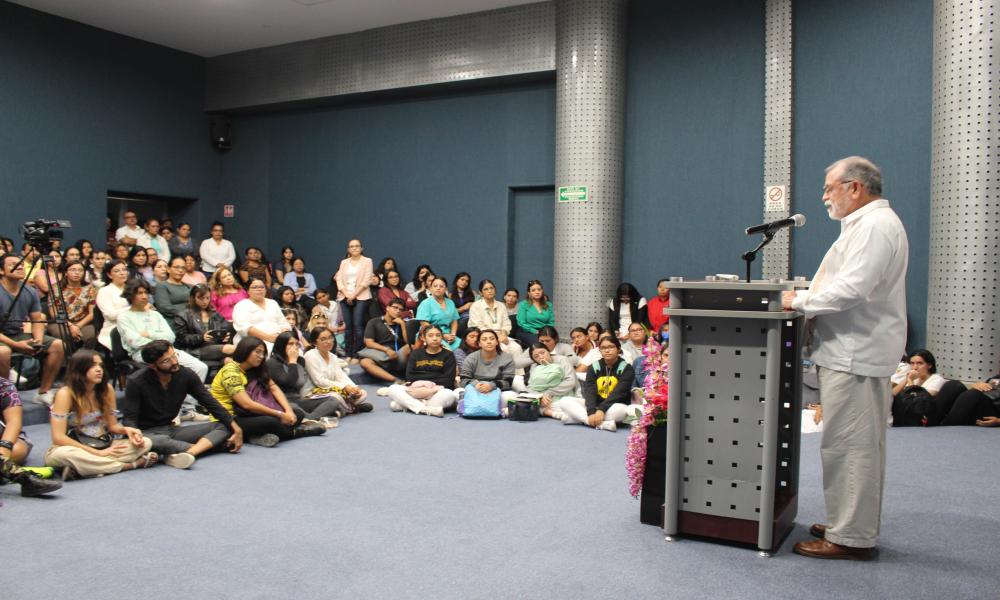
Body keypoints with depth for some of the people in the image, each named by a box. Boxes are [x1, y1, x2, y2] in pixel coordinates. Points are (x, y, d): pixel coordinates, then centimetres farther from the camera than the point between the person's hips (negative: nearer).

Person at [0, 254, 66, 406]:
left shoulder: (30, 292, 1)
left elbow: (37, 320, 6)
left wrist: (39, 340, -13)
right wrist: (16, 345, -26)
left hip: (20, 335, 6)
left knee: (57, 345, -10)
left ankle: (44, 392, -2)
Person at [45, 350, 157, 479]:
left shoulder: (106, 389, -3)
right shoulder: (65, 393, -16)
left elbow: (112, 425, 6)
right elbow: (58, 437, -21)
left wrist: (126, 430, -19)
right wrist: (97, 453, -24)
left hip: (103, 447, 4)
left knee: (146, 442, -16)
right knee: (64, 454, -41)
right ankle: (132, 465, -29)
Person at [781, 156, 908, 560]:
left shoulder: (875, 225, -14)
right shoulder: (865, 224, 21)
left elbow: (851, 289, -23)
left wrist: (800, 301, -13)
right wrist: (804, 301, 14)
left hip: (855, 354, -11)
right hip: (853, 350, 11)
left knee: (848, 446, -6)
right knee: (859, 446, 16)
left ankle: (850, 537, 2)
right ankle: (857, 526, 26)